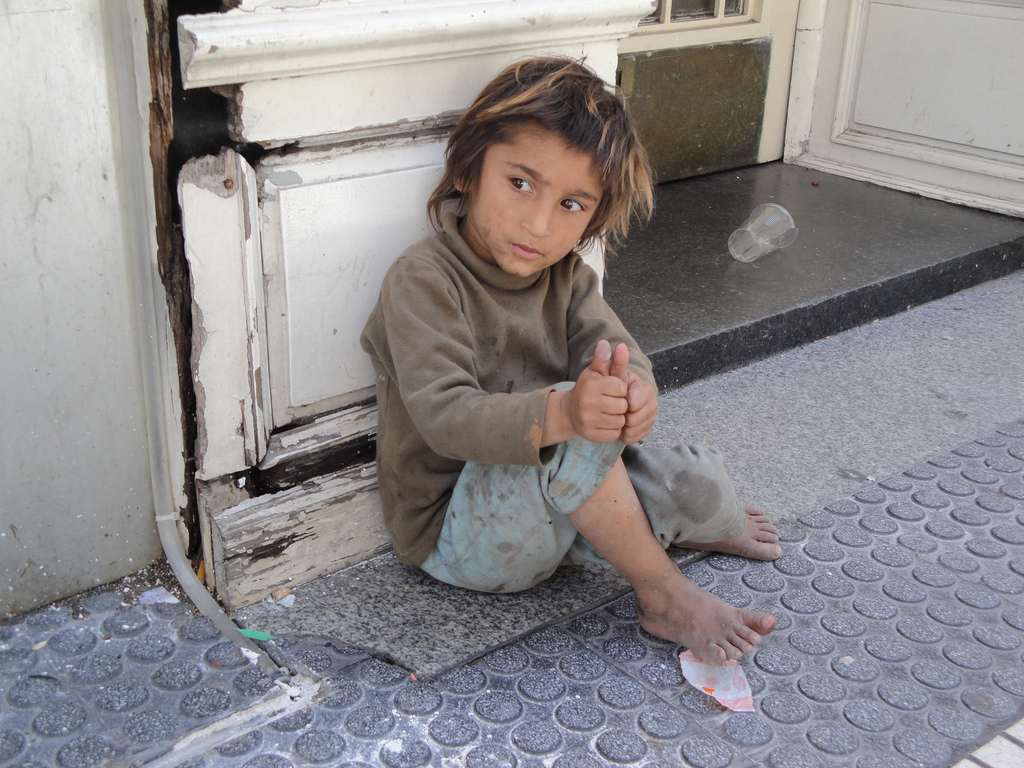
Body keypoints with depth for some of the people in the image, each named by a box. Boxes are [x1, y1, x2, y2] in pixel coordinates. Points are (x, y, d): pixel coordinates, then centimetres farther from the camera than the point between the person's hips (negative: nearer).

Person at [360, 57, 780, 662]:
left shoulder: (566, 276, 2)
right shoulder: (423, 280, -21)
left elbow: (619, 352, -10)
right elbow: (444, 416, -32)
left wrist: (634, 392, -36)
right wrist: (562, 412, -50)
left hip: (555, 495, 7)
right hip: (452, 535, -6)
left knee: (699, 485, -10)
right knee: (578, 430, -34)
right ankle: (663, 593, -16)